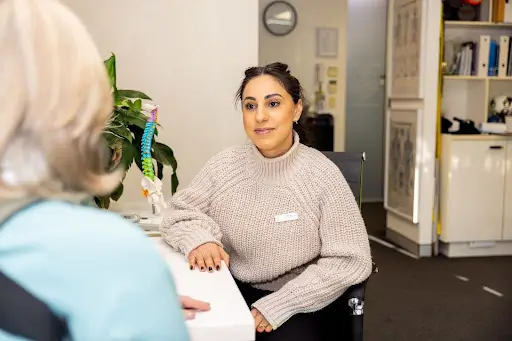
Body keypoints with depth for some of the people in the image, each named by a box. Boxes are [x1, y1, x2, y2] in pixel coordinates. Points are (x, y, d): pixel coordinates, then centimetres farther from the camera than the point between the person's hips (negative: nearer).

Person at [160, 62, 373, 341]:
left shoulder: (322, 175, -13)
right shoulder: (225, 164, -2)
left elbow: (350, 261, -14)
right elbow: (179, 212, 4)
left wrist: (276, 306, -19)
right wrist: (198, 239, -19)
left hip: (304, 305, -3)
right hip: (235, 292, 3)